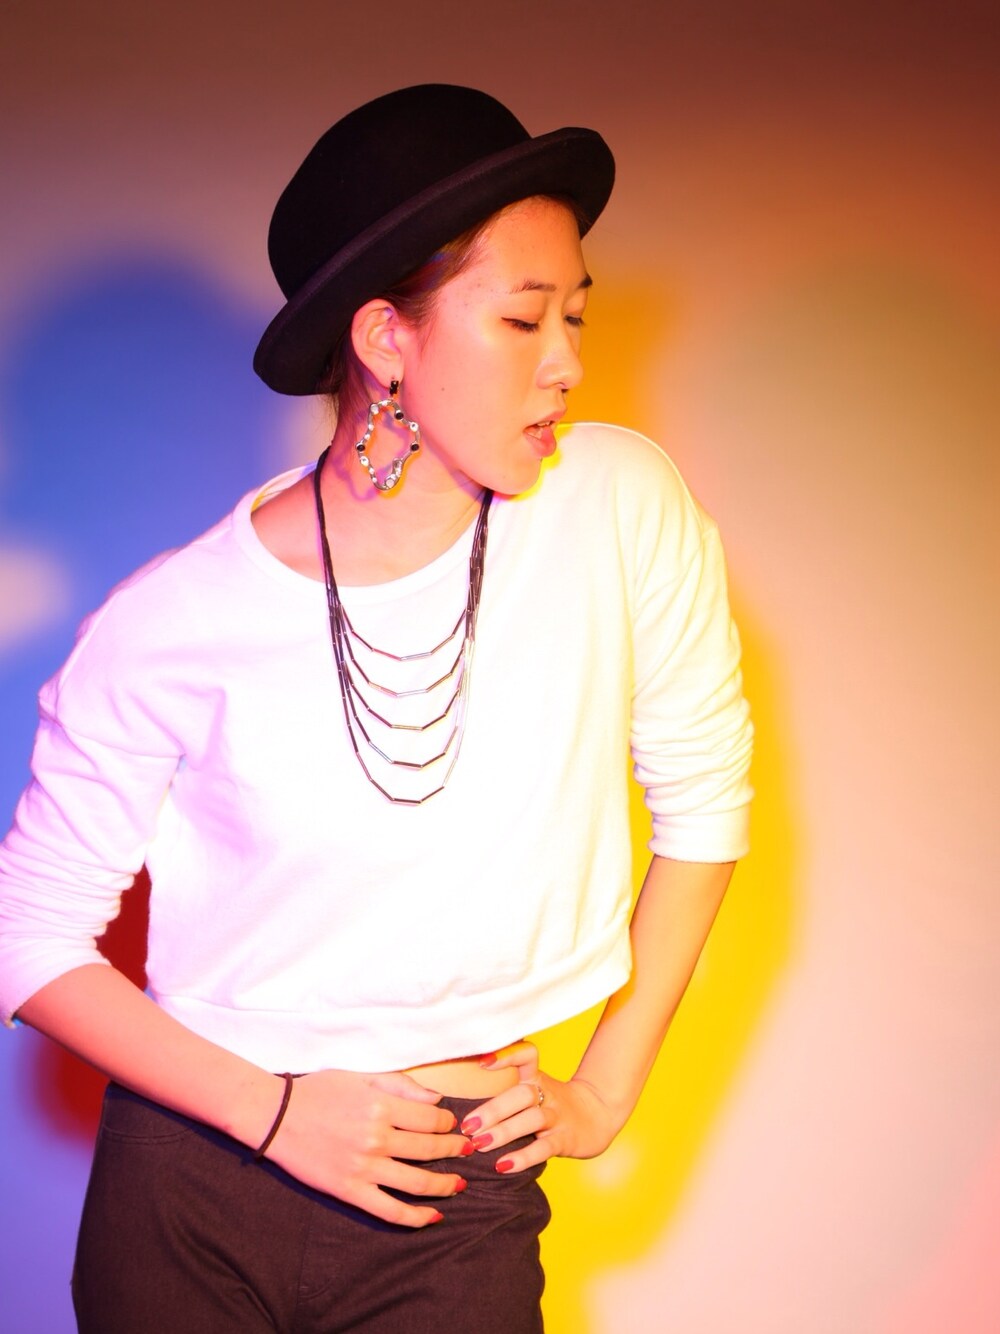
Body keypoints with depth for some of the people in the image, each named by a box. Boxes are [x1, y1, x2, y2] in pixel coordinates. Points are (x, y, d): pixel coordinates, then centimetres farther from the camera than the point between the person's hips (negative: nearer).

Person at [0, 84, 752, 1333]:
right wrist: (277, 1112, -11)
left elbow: (704, 797, 3)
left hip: (460, 1205, 1)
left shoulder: (618, 504, -10)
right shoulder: (170, 625, -13)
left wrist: (605, 1090, 3)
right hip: (192, 1186, 0)